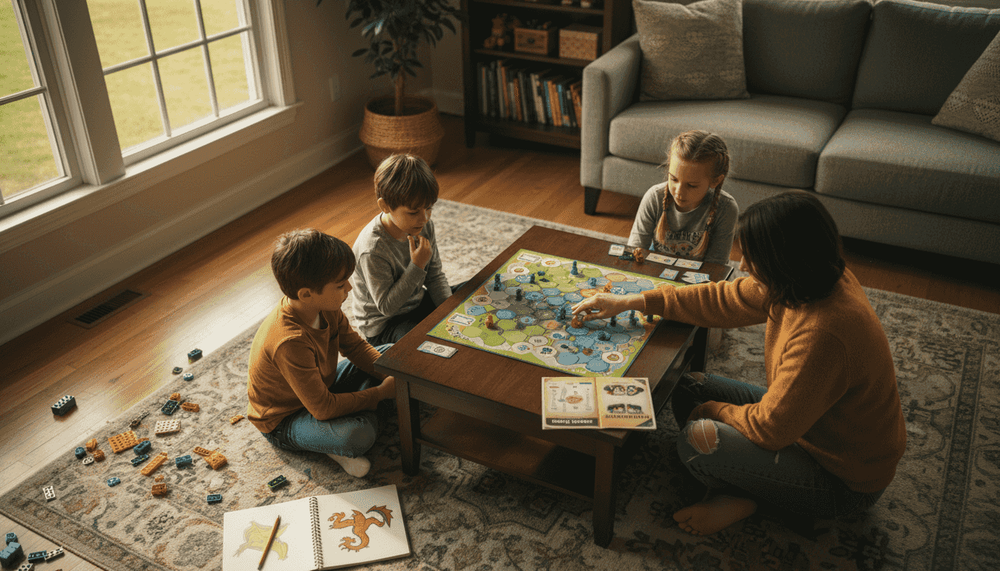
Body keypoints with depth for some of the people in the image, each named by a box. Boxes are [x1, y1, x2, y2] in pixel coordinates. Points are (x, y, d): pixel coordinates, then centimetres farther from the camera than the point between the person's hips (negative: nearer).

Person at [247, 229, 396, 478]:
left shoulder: (325, 307, -15)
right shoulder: (290, 342, -39)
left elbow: (356, 346, 0)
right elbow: (323, 408, -33)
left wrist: (393, 377, -15)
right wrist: (381, 393, -23)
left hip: (320, 389, 9)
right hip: (284, 420, -8)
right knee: (359, 435, -38)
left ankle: (355, 410, -4)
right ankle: (331, 445, -4)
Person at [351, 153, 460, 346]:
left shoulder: (424, 226, -9)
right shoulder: (372, 250, -31)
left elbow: (435, 276, 2)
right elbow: (387, 306, -25)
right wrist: (417, 266, -30)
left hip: (417, 302, 7)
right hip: (383, 326, -7)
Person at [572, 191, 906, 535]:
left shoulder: (824, 333, -38)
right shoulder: (816, 282, -10)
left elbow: (769, 428, -28)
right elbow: (723, 301, 1)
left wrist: (711, 411, -8)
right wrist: (629, 302, 3)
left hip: (845, 480, -9)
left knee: (698, 440, -24)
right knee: (687, 387, 5)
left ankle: (739, 498, 4)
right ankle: (735, 490, -1)